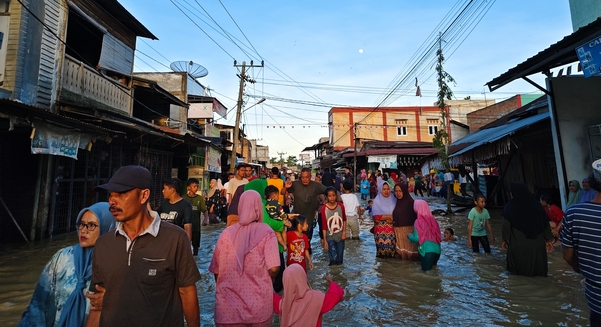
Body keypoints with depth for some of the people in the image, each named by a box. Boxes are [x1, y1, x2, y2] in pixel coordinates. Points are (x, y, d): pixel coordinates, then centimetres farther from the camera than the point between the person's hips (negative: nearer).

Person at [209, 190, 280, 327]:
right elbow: (273, 269, -18)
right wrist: (264, 281, 4)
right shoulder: (266, 232, -12)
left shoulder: (226, 233, -6)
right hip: (259, 306, 0)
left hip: (227, 307, 0)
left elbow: (216, 270, 1)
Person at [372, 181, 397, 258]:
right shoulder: (377, 201, -3)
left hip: (392, 228, 3)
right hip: (381, 228, -2)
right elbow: (376, 216, -10)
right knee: (383, 245, -5)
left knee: (392, 244, -3)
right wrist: (390, 216, -9)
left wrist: (391, 219, -12)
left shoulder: (393, 200, 6)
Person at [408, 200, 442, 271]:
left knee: (427, 269, 7)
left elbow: (417, 238, -11)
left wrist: (409, 236, 9)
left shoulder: (418, 222, -12)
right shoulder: (433, 220, 5)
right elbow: (438, 234, 14)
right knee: (433, 265, 28)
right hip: (437, 249, 6)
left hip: (427, 250, -6)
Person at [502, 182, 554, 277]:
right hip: (536, 242, 3)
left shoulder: (510, 207, -11)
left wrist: (505, 239, 5)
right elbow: (545, 223, 3)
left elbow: (506, 225, -7)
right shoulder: (536, 204, 0)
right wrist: (549, 239, 11)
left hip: (517, 243, -3)